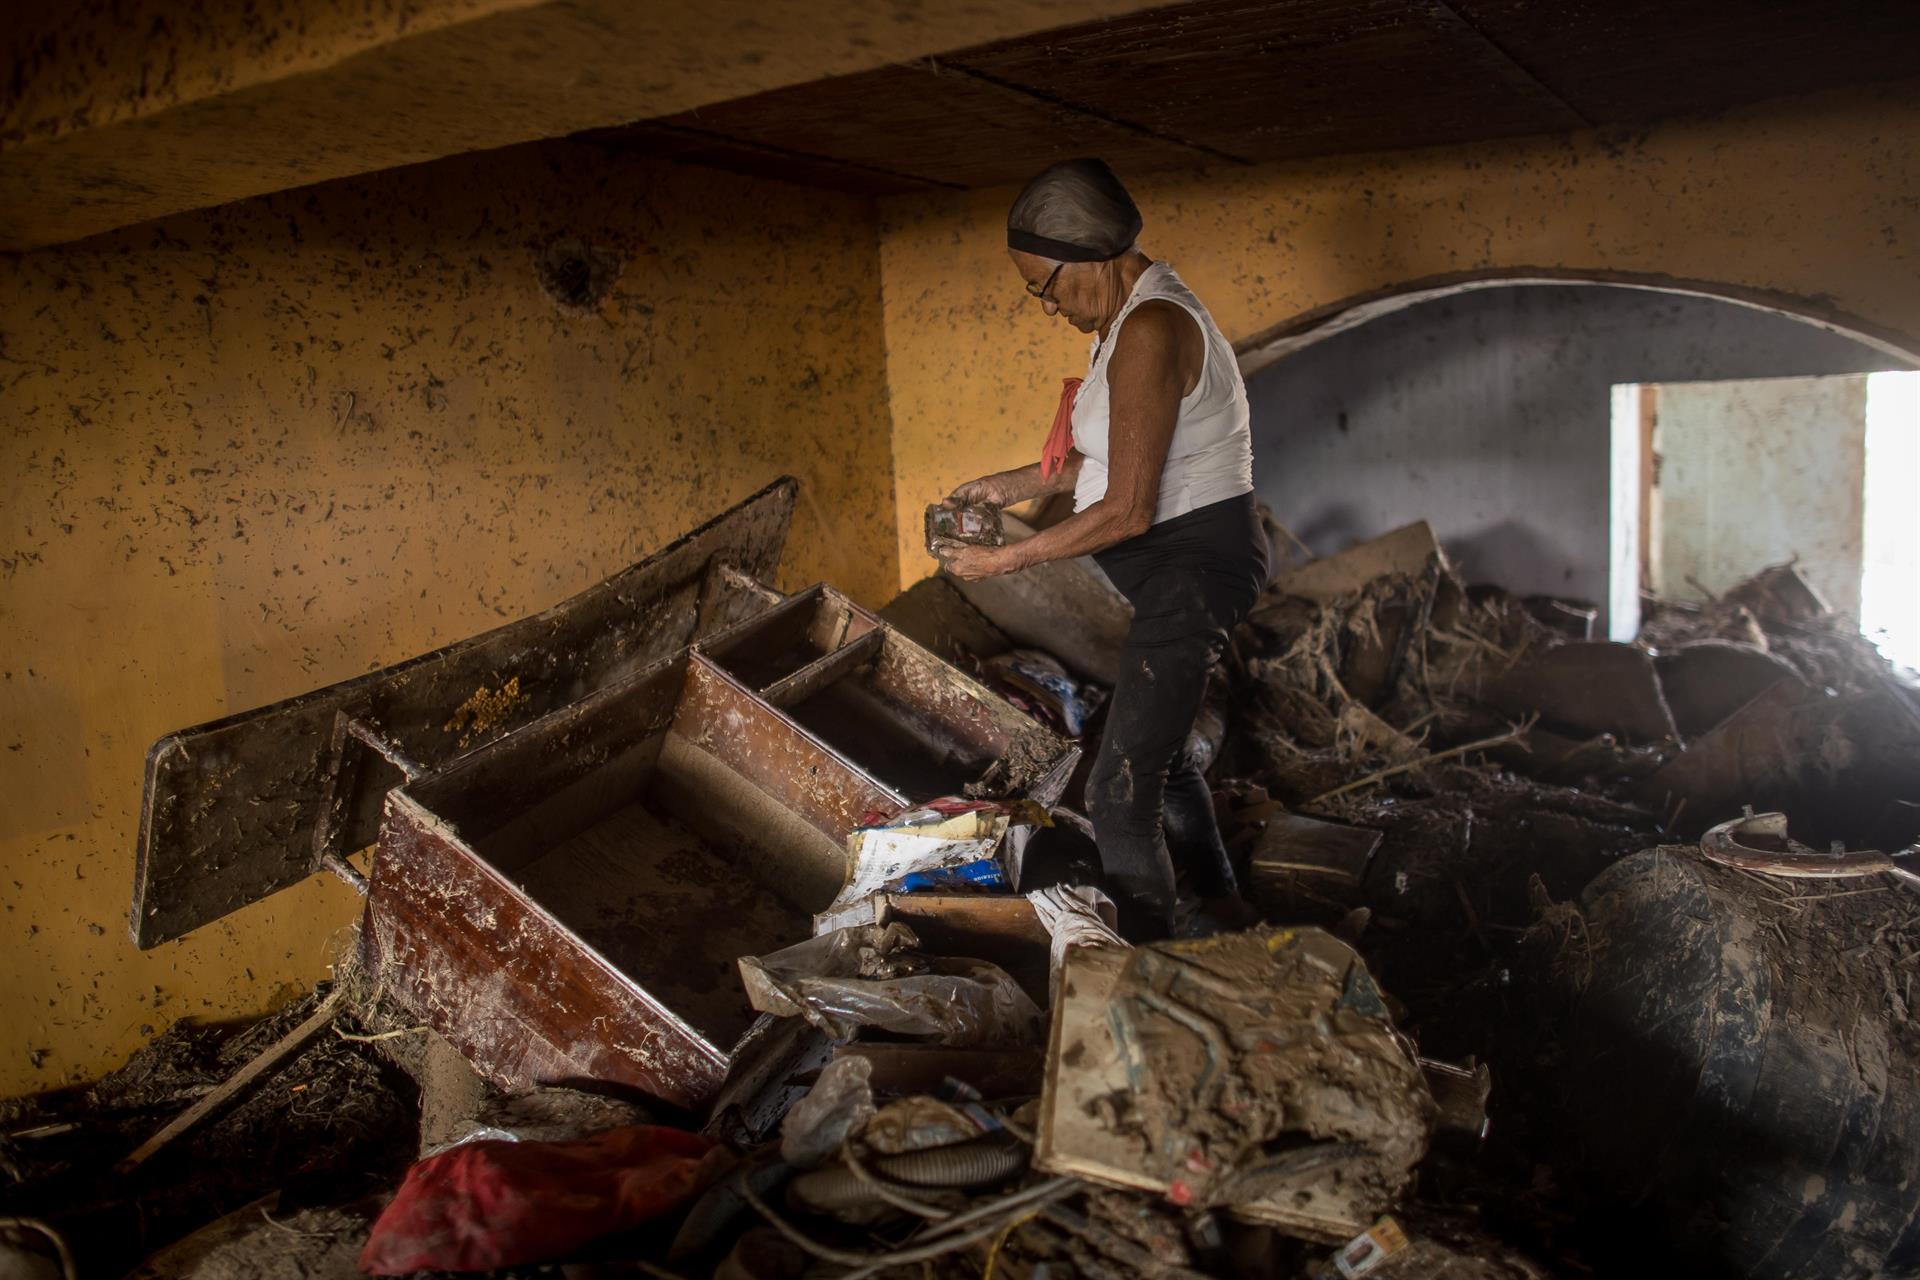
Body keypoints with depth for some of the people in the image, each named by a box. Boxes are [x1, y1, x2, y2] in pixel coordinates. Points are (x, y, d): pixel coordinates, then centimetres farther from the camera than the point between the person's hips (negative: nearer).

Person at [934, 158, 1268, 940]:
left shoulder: (1149, 331, -23)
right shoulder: (1129, 317, 10)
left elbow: (1127, 510, -26)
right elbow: (1109, 457, 21)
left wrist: (1006, 560, -17)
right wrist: (1013, 485, 14)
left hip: (1193, 565, -11)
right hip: (1181, 563, 11)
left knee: (1119, 794, -9)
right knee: (1159, 753, 25)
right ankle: (1225, 914, 43)